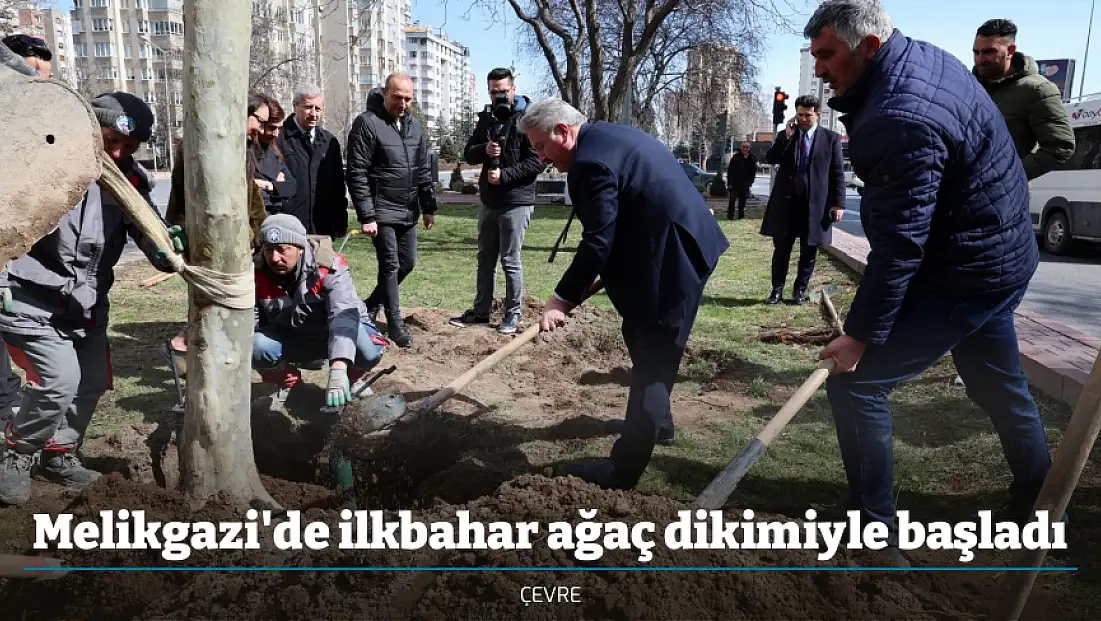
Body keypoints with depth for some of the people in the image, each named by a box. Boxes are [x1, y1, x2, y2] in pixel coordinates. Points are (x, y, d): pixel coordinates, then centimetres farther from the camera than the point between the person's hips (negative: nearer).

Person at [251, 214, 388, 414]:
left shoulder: (329, 267, -32)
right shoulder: (257, 273, -18)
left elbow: (344, 315, -46)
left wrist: (338, 371, -58)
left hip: (335, 333, -3)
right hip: (290, 337, 3)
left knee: (369, 350, -34)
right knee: (256, 348, -27)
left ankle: (352, 378, 4)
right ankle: (286, 382, 8)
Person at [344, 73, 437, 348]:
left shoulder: (413, 124, 10)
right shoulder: (367, 123, -11)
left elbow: (423, 168, 15)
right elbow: (357, 173, -14)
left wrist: (429, 206, 13)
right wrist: (366, 216, -17)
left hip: (408, 211, 7)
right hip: (382, 211, -7)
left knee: (407, 263, 11)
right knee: (390, 265, -3)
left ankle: (371, 305, 31)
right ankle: (395, 323, 11)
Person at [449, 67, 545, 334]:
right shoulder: (486, 118, 12)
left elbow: (537, 161, -16)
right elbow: (469, 153, 10)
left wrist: (504, 175, -21)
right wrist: (484, 149, -12)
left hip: (516, 202, -7)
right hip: (488, 201, 7)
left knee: (510, 261, 0)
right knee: (485, 258, 14)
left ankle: (513, 314, 13)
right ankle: (481, 312, 24)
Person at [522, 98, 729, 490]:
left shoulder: (590, 160, -19)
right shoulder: (609, 135, 14)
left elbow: (597, 242, -22)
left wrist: (563, 298, -15)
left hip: (671, 256, -11)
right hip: (682, 244, 11)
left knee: (652, 358, -5)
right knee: (650, 347, 24)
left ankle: (625, 468, 4)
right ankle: (656, 421, 42)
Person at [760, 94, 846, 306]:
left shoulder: (831, 138, 4)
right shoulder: (786, 135, 11)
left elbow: (838, 173, 2)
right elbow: (771, 159, -1)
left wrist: (838, 203, -5)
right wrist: (787, 136, -10)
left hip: (816, 203, -1)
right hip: (786, 201, 1)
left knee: (809, 250, 6)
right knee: (781, 248, 4)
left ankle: (800, 289, 18)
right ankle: (777, 289, 12)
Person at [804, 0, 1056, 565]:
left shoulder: (902, 120, -30)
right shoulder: (922, 55, 2)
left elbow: (898, 244, -30)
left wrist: (861, 333, -24)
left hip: (964, 276, -11)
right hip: (998, 254, 11)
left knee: (854, 382, -9)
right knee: (999, 385, 25)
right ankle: (1037, 501, 47)